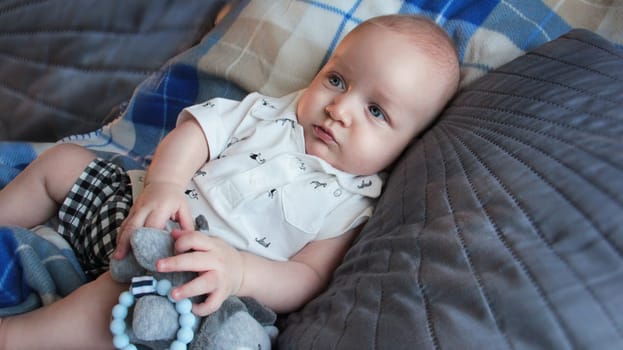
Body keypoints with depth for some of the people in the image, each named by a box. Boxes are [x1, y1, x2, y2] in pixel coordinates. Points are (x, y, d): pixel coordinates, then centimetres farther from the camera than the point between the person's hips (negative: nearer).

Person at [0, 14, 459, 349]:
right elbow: (195, 132, -6)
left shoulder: (351, 207, -9)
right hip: (141, 210, 6)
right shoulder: (270, 112, 2)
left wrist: (238, 270, -38)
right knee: (62, 160, 13)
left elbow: (309, 280, -18)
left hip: (181, 278, -5)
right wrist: (162, 183, -28)